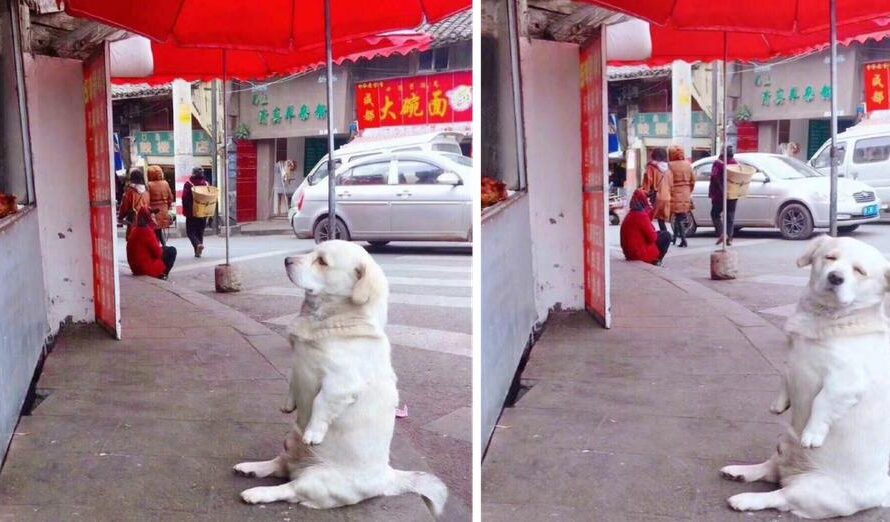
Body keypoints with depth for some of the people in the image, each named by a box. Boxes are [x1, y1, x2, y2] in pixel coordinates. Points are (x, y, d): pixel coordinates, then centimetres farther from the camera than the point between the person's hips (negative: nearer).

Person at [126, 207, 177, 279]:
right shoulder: (146, 231, -21)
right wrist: (161, 248, 3)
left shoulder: (135, 230, 6)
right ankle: (163, 273, 5)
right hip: (147, 268, -9)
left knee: (164, 249, 25)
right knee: (172, 251, 3)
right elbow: (158, 253, -17)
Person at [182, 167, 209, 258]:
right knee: (200, 232, 13)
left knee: (190, 231, 3)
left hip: (191, 213, -4)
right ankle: (198, 252, 13)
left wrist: (185, 210, -2)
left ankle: (197, 244, -22)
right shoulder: (206, 184, 2)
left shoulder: (188, 184, -10)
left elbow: (185, 198, -12)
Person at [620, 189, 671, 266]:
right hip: (640, 253, -9)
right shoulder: (641, 215, -20)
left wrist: (652, 210, 19)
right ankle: (656, 260, 7)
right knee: (666, 235, 5)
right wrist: (656, 234, 3)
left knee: (659, 233, 26)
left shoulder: (630, 215, 7)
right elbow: (652, 237, -18)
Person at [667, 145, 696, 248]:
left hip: (676, 193, -5)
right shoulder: (688, 164, 7)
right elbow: (693, 180, 10)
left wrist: (669, 193, -5)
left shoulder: (671, 165, -11)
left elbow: (669, 182, -14)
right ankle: (675, 238, 22)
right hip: (686, 194, 5)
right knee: (681, 217, 14)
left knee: (678, 217, -1)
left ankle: (683, 240, -7)